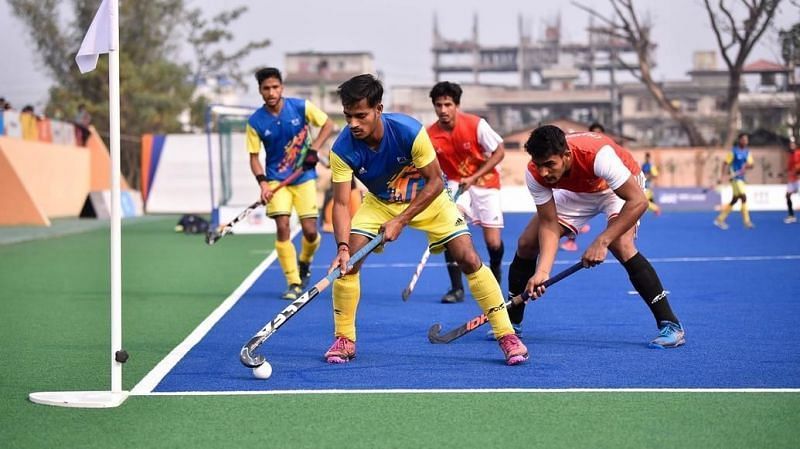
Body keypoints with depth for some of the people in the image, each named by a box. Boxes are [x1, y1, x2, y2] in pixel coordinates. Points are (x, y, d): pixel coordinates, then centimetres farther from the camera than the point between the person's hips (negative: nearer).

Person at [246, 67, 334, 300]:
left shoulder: (301, 106, -9)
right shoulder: (255, 122, -8)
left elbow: (328, 124, 1)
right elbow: (254, 156, -3)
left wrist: (313, 149, -13)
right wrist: (263, 182, -18)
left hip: (304, 178, 0)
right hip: (276, 180, 0)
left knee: (310, 232, -4)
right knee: (282, 227, -15)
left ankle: (304, 262, 31)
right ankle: (294, 283, -6)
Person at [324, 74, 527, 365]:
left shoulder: (410, 131, -33)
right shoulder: (343, 150, -27)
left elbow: (435, 182, -24)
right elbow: (341, 202, -24)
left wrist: (400, 221, -28)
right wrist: (342, 247, -40)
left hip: (428, 198, -2)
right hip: (380, 202, 2)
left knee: (468, 258, -15)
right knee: (348, 261, -17)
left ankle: (507, 336, -5)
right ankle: (343, 340, 0)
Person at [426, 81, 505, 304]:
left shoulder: (476, 125, -21)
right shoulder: (430, 135, -14)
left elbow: (499, 152, -13)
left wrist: (474, 177, -20)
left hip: (485, 183, -1)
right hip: (456, 184, 1)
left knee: (493, 242, -6)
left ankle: (495, 271, 32)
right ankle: (456, 288, -14)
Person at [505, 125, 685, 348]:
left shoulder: (598, 154, -43)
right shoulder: (535, 174, -28)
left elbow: (638, 201, -39)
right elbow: (549, 225, -21)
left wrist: (602, 241, -43)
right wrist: (542, 272, -36)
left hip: (618, 188, -5)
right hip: (576, 192, 5)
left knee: (621, 246, -31)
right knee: (526, 244, -4)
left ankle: (671, 326, -22)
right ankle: (512, 323, 16)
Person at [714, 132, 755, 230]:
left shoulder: (747, 152, 11)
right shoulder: (734, 151, -8)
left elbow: (751, 165, 5)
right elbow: (725, 163, -10)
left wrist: (746, 166, -17)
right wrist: (724, 174, -22)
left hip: (741, 178, 8)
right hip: (735, 178, -8)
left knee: (734, 200, 11)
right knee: (743, 197, -15)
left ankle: (720, 219, 19)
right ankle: (747, 221, -12)